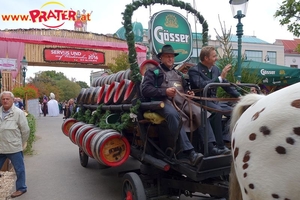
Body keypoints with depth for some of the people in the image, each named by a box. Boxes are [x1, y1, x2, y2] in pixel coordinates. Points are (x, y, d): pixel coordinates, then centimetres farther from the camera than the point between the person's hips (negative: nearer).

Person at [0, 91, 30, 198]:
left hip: (14, 148, -4)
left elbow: (25, 130, -7)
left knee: (19, 169, 10)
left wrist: (21, 144, 1)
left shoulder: (18, 112, -11)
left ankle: (21, 188, 27)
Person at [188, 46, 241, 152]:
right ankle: (219, 145, -27)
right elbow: (202, 85, -26)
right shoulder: (194, 70, -9)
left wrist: (239, 96, 4)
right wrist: (220, 77, -25)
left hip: (213, 101, 7)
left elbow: (227, 85, 15)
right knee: (217, 110, -34)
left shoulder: (215, 69, 11)